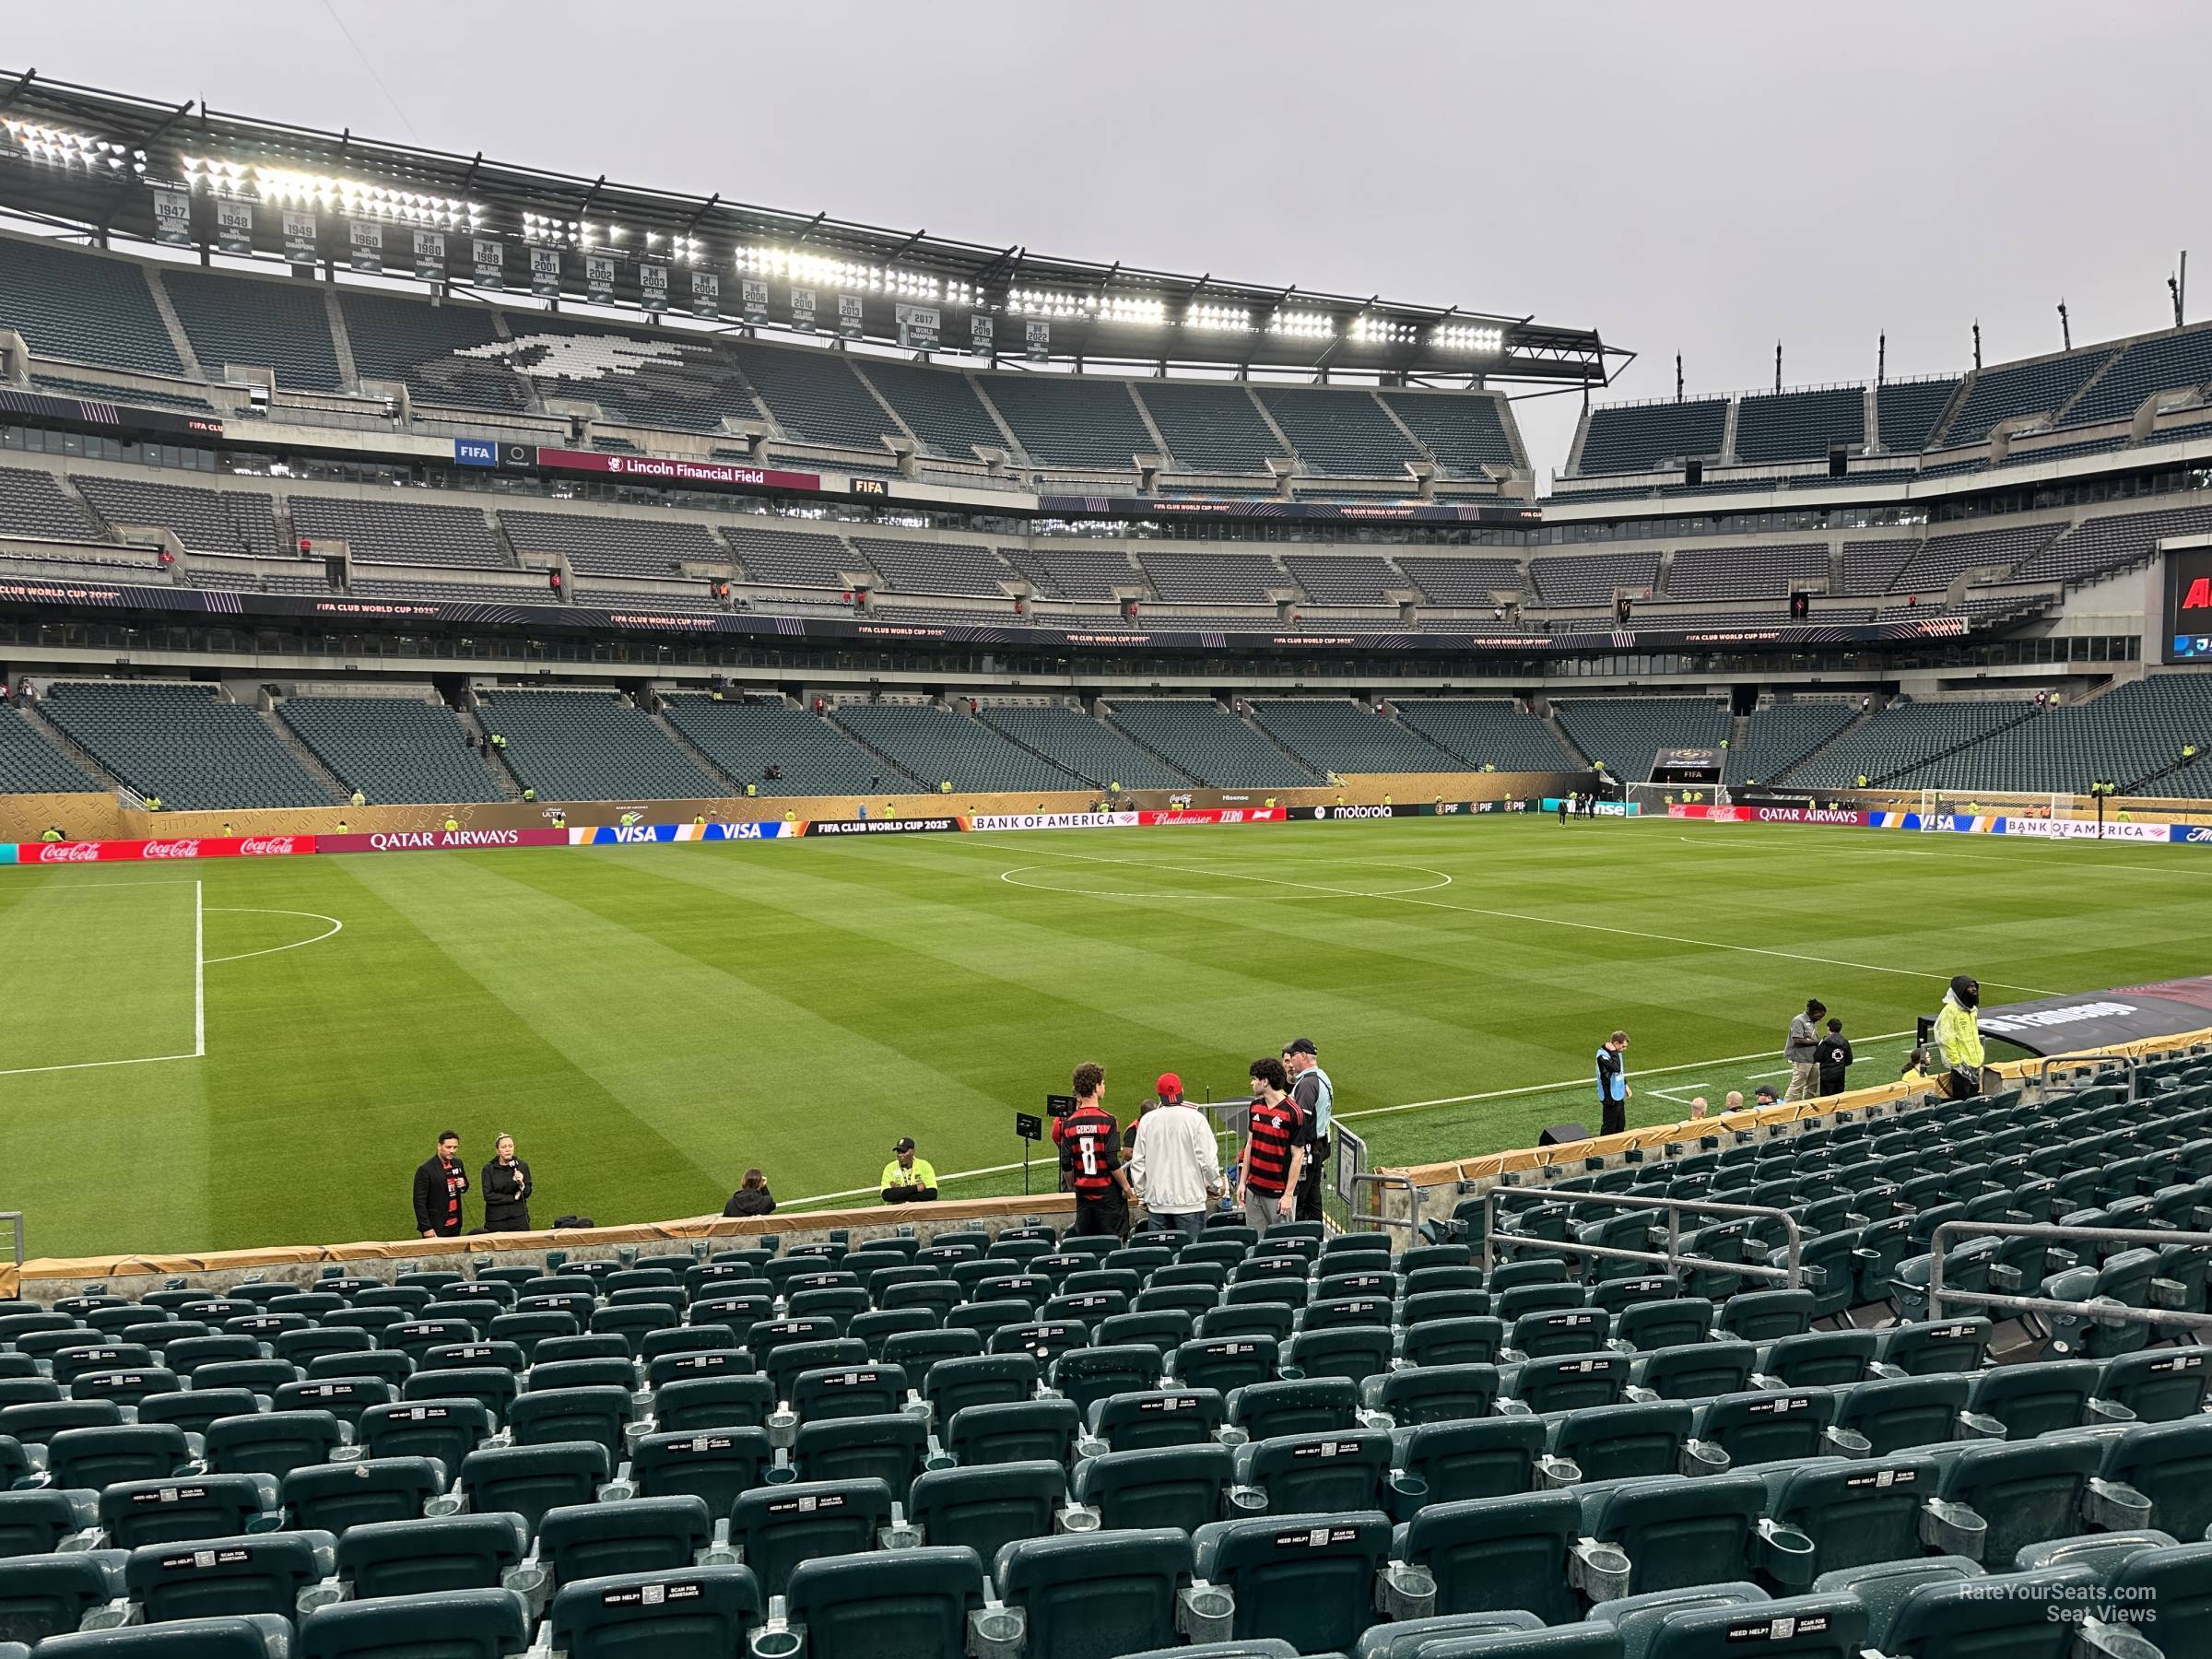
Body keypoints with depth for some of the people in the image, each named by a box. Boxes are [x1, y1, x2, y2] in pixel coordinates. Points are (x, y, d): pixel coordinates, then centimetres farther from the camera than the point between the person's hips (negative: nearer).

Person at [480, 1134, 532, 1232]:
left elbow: (527, 1193, 2)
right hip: (496, 1220, -1)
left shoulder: (522, 1166, 2)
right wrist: (513, 1198, -7)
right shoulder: (489, 1169, -2)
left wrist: (521, 1184, -19)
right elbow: (488, 1196, -8)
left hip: (519, 1217, 1)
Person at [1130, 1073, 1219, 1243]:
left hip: (1157, 1202, 3)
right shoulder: (1195, 1118, -7)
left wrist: (1142, 1193, 18)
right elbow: (1208, 1159, -7)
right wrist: (1215, 1186, 9)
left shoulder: (1147, 1120, 2)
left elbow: (1137, 1162, 7)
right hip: (1190, 1200, -3)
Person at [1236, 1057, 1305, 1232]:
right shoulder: (1255, 1106, 6)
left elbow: (1297, 1156, -12)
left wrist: (1288, 1195, -14)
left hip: (1279, 1193, -6)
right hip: (1253, 1190, 6)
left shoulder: (1292, 1112, -14)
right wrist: (1242, 1182, 11)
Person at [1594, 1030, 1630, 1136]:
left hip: (1619, 1095, 9)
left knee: (1621, 1124, 20)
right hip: (1610, 1097, -9)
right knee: (1609, 1127, -1)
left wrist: (1625, 1085, 19)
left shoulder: (1617, 1052, 5)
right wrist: (1613, 1052, -30)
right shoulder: (1603, 1055, -23)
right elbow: (1616, 1068, -38)